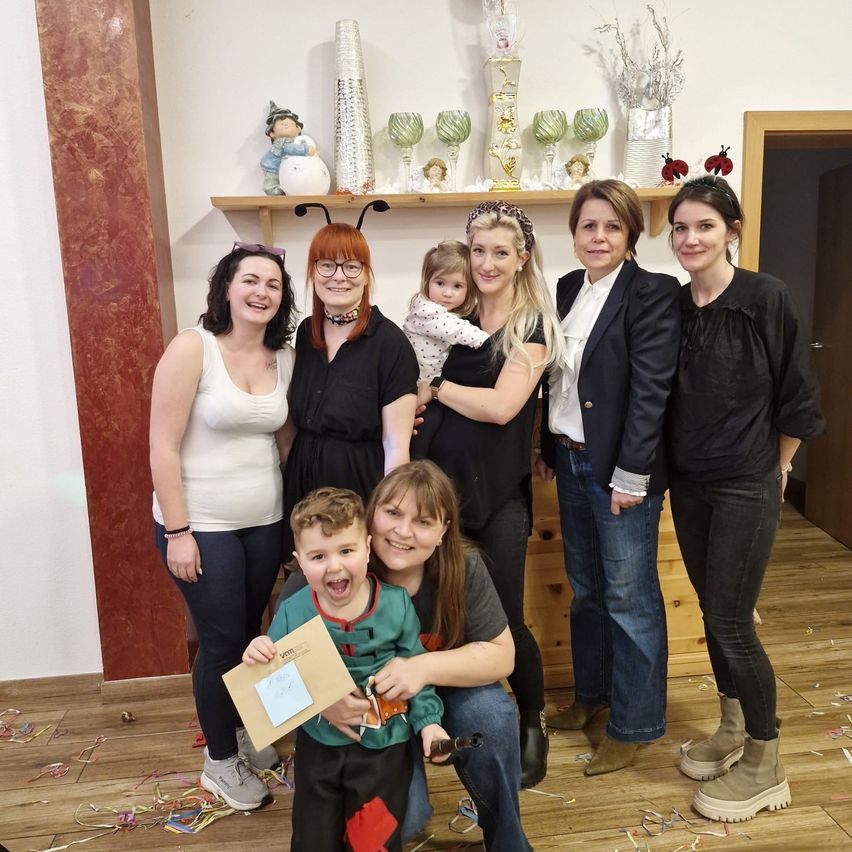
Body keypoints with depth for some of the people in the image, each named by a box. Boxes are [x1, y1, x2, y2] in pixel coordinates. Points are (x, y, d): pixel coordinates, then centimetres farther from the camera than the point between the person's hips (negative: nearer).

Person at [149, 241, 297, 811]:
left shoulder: (285, 359, 2)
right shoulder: (193, 348, -14)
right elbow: (163, 447, -14)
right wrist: (177, 531, -16)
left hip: (266, 522, 5)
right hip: (202, 525, -5)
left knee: (252, 633, 17)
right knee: (223, 642, 5)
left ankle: (241, 729, 42)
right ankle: (220, 760, 28)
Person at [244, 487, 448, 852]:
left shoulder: (396, 604, -13)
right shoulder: (291, 613, -12)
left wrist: (427, 720, -6)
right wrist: (259, 659, -24)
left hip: (383, 744, -1)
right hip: (318, 744, 1)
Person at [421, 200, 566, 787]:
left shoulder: (534, 326, -4)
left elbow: (501, 406, -17)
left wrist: (435, 387, -9)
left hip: (498, 494, -3)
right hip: (442, 483, 4)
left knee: (505, 618, 2)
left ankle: (533, 722, 29)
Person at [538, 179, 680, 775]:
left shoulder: (652, 294, -11)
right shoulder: (568, 289, 10)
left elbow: (650, 388, -17)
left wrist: (631, 475, -19)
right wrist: (549, 448, 12)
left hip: (620, 468, -7)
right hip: (570, 460, 7)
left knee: (629, 597, 4)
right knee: (585, 587, 18)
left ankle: (634, 724, 21)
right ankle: (592, 693, 37)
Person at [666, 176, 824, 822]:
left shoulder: (767, 297, -12)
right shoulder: (672, 305, 2)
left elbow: (796, 395, -7)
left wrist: (775, 468, 1)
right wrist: (672, 461, 9)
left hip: (746, 485, -5)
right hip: (688, 482, 5)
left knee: (730, 622, -1)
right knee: (713, 611, 15)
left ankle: (765, 766, 19)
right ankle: (733, 729, 36)